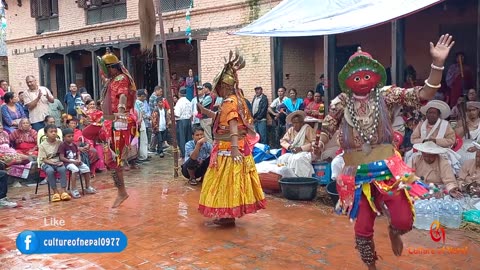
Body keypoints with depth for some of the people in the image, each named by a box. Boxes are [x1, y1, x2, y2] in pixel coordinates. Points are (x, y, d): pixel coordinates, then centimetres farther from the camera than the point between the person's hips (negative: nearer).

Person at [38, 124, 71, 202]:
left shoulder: (59, 143, 4)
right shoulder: (42, 145, -3)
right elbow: (44, 159, -6)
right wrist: (54, 163, -18)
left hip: (58, 162, 2)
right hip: (46, 163, -2)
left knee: (63, 169, -31)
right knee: (50, 171, -34)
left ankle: (63, 190, -28)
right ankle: (55, 191, -23)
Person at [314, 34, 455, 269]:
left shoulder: (385, 95, -3)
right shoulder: (341, 102, 1)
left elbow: (423, 95, -11)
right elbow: (328, 128, 4)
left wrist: (437, 63, -21)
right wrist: (319, 146, -12)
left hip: (387, 168, 0)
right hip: (357, 173, 1)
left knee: (404, 220, -7)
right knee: (363, 226, 9)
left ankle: (393, 232, 33)